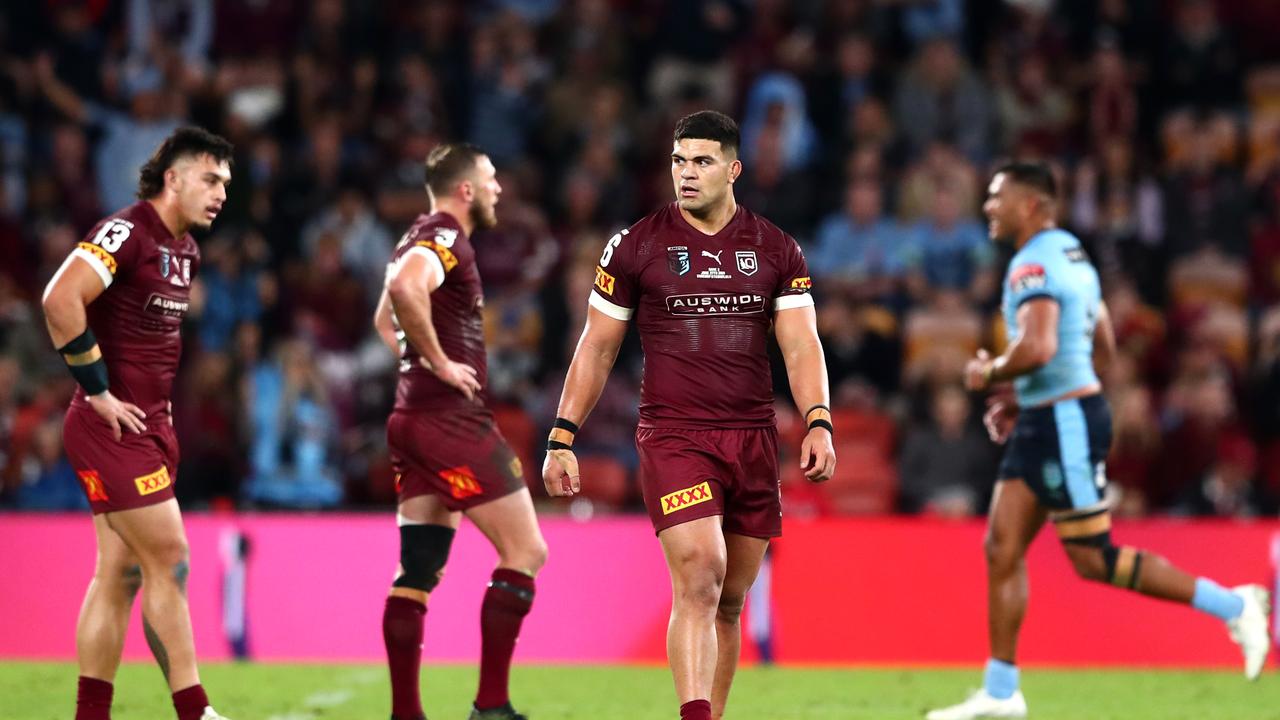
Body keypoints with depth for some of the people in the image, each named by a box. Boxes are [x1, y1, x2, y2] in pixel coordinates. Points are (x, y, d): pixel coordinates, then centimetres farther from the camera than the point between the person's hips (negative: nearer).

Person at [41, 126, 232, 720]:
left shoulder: (184, 250, 14)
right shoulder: (127, 232, -14)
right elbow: (60, 299, -26)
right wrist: (98, 390, -21)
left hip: (149, 425, 9)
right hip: (113, 427, -9)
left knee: (119, 574, 7)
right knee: (168, 562, -8)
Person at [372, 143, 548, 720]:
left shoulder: (421, 240, 19)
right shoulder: (446, 240, -12)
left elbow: (385, 317, 35)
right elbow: (405, 288, -34)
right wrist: (440, 362, -24)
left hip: (414, 418, 10)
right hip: (452, 419, -10)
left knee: (419, 570, 7)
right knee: (526, 551, -5)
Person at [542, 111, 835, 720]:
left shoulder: (776, 250, 8)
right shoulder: (635, 245, 3)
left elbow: (801, 345, 4)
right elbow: (597, 348, 7)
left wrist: (818, 424, -12)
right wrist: (562, 439, 2)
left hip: (754, 440, 3)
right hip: (673, 436, -3)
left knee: (730, 602, 8)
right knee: (699, 580, -20)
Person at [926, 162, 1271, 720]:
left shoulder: (1034, 266, -16)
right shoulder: (1070, 254, 17)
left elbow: (1037, 348, -31)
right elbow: (1102, 352, 23)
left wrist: (988, 374, -11)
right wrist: (1022, 397, 22)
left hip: (1066, 423, -10)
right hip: (1043, 422, 10)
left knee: (1093, 559, -7)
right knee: (1002, 548, 6)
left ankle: (1231, 606, -1)